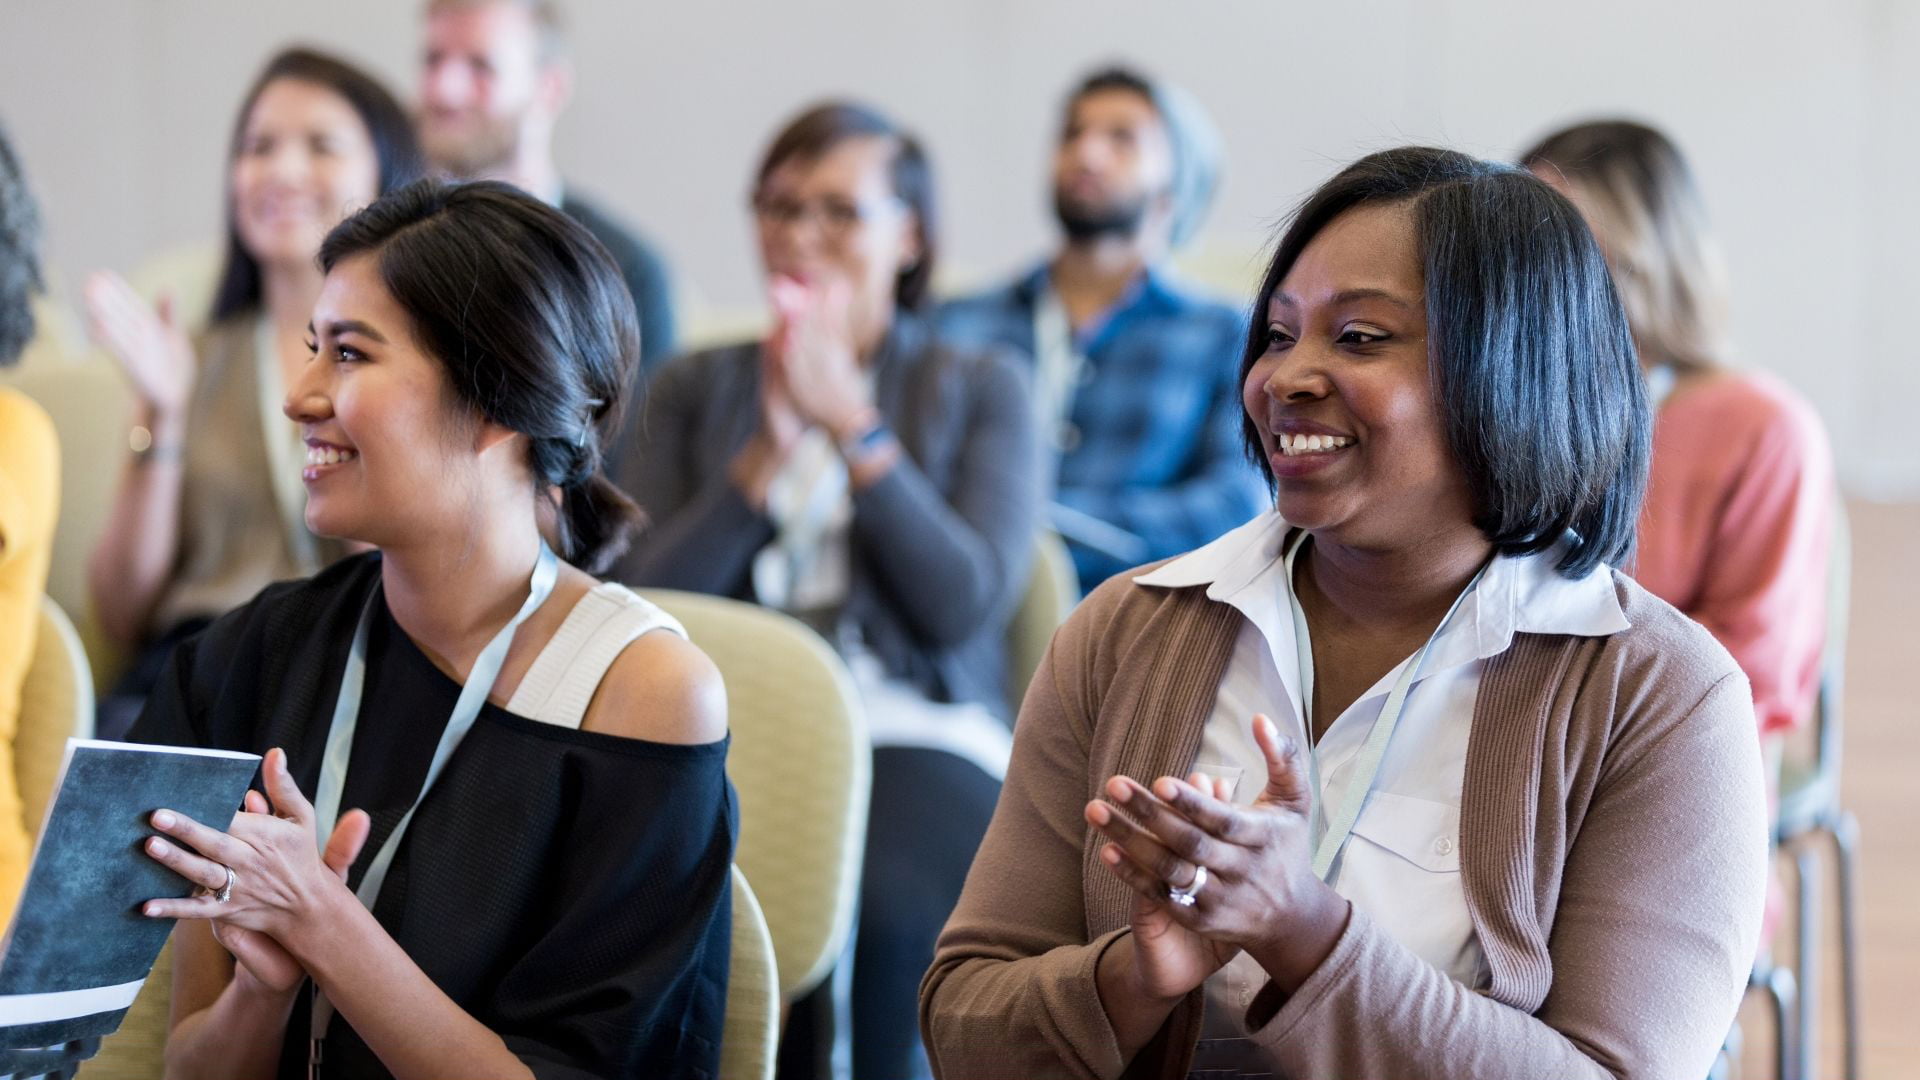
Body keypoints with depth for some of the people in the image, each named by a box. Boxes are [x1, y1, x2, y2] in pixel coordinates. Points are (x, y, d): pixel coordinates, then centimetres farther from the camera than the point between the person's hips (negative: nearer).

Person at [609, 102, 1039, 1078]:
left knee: (877, 913, -37)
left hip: (916, 733, -1)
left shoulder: (977, 391, 15)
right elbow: (642, 599, 7)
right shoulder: (693, 390, 20)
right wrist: (769, 454, -3)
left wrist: (854, 427, -4)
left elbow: (967, 605, 0)